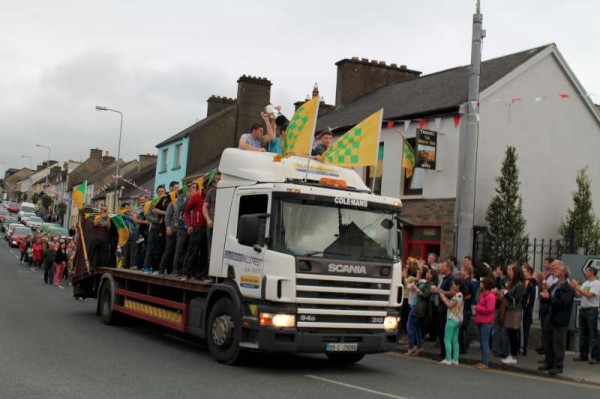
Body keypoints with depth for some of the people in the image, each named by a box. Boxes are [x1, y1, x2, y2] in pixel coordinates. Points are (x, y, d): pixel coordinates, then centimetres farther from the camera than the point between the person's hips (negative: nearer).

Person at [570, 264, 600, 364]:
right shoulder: (585, 283, 13)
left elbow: (589, 295, -22)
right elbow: (578, 295, 11)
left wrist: (577, 287, -20)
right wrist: (574, 287, -4)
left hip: (592, 310, -8)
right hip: (583, 309, 8)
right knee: (583, 334, 12)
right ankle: (583, 355, 18)